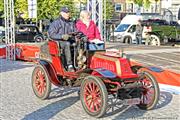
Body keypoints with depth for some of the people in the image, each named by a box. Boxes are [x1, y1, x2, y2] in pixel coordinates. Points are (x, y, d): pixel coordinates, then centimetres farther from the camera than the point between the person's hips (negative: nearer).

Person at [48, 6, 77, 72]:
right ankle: (69, 65, -38)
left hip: (69, 41, 4)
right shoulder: (56, 23, 5)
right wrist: (62, 36, -20)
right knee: (67, 44, -37)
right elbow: (51, 34, -6)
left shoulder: (71, 23, 21)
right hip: (58, 42, -4)